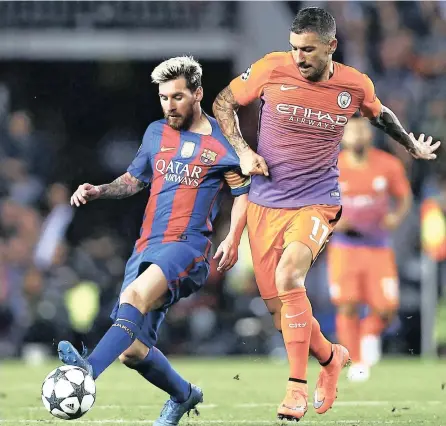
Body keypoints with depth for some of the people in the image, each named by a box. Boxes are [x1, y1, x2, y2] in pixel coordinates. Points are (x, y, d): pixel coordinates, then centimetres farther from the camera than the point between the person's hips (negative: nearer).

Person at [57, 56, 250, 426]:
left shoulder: (220, 141, 1)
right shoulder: (156, 133, 17)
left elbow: (243, 191, 6)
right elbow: (134, 179, 29)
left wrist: (233, 238, -9)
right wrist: (99, 191, 10)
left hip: (188, 245, -7)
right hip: (146, 248, 7)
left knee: (135, 296, -36)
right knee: (130, 350, 2)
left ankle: (87, 371, -56)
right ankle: (183, 395, 30)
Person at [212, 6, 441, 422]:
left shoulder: (355, 86, -6)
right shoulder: (272, 69, -10)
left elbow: (380, 114, 18)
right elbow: (223, 103, 5)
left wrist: (413, 147, 32)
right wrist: (242, 150, -7)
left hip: (316, 201, -2)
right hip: (265, 202, 2)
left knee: (288, 277, -28)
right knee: (277, 307, 2)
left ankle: (297, 386, -18)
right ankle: (330, 358, 31)